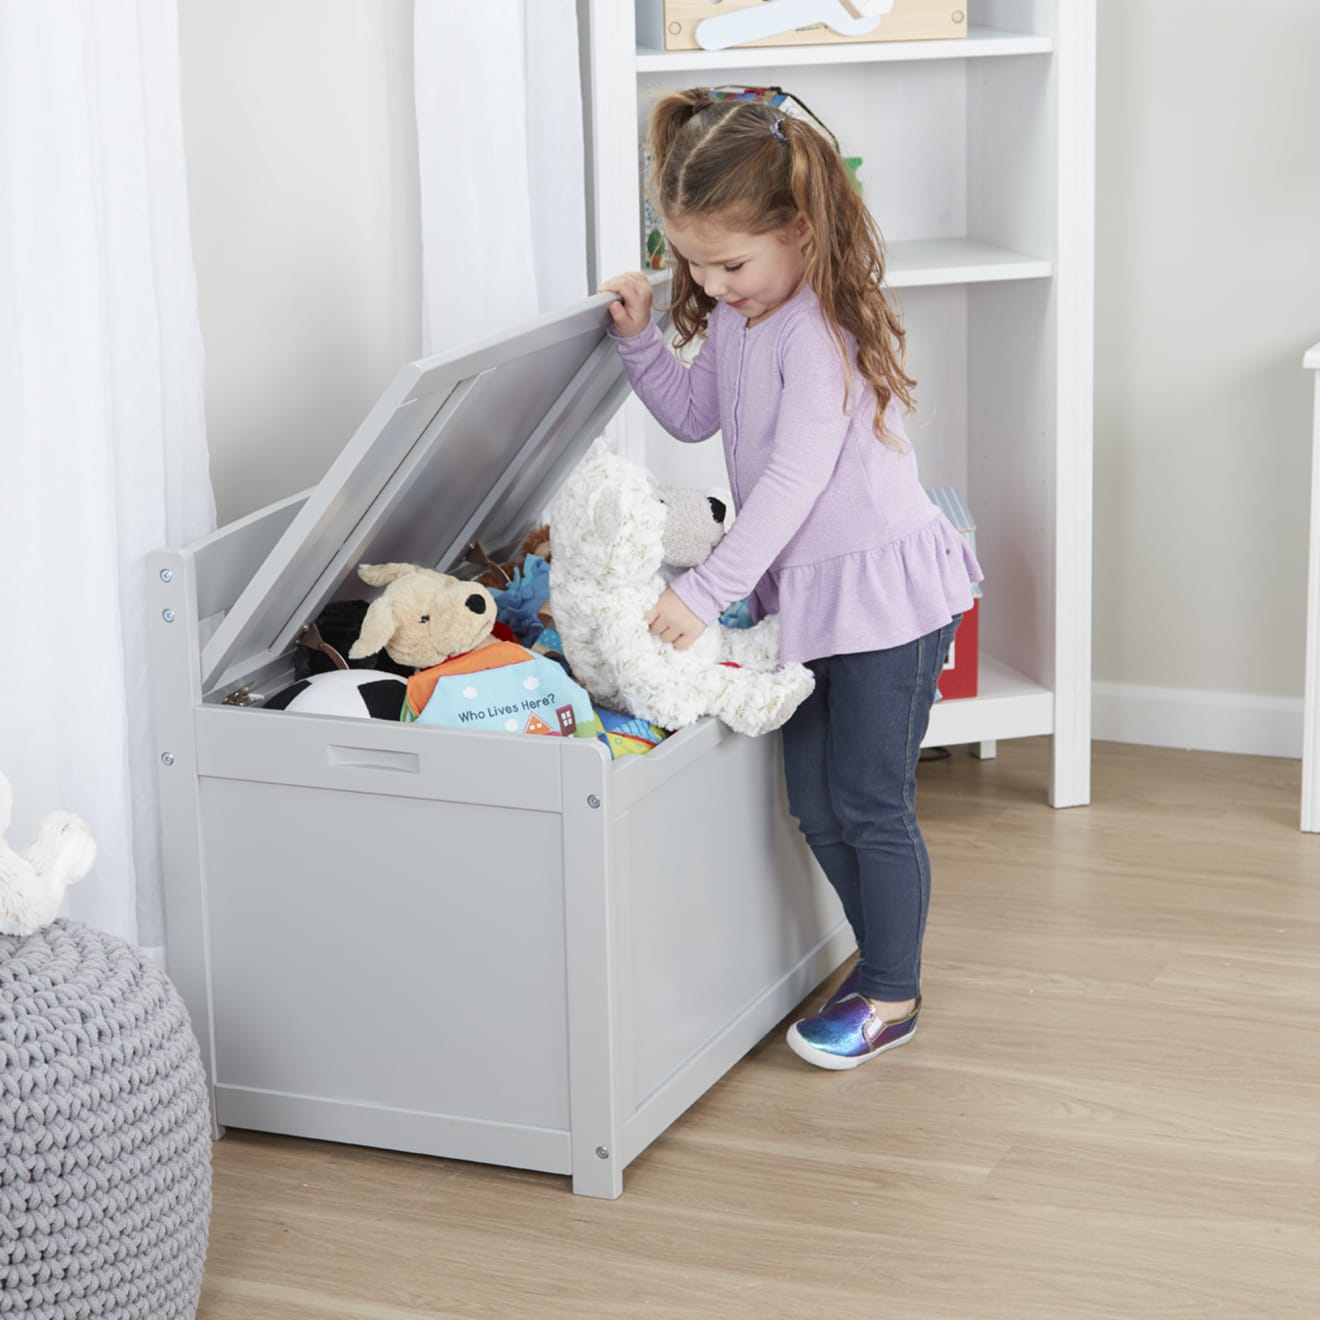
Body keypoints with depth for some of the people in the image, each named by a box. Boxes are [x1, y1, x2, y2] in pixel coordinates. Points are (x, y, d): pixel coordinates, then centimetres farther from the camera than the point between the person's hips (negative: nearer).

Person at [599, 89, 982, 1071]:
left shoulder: (824, 331, -24)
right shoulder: (734, 316, 4)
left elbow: (792, 480, -28)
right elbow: (694, 415, 20)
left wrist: (703, 594, -29)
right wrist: (641, 339, 4)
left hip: (885, 588, -9)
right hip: (805, 591, 9)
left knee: (871, 803, 0)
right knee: (815, 802, 15)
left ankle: (892, 997, 16)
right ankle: (884, 960, 31)